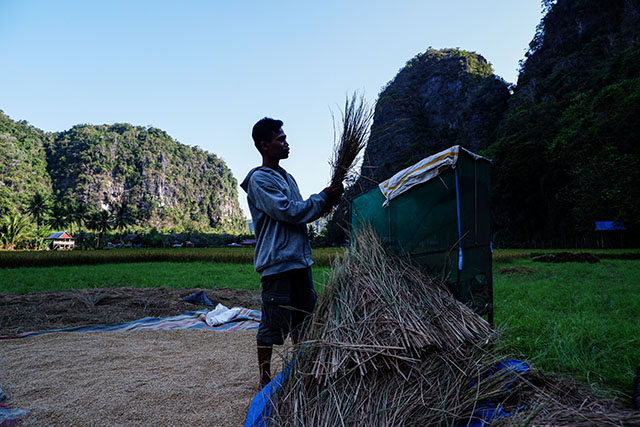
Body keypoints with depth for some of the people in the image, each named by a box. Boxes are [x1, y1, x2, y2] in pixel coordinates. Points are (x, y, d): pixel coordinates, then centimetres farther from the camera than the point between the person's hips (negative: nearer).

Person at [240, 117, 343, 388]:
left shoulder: (286, 177, 18)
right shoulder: (260, 179, -10)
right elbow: (289, 212, -18)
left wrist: (326, 204, 4)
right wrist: (323, 197, -9)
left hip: (299, 260, 9)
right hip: (277, 262, -9)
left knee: (304, 319, 16)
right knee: (272, 324, 0)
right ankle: (265, 381, 15)